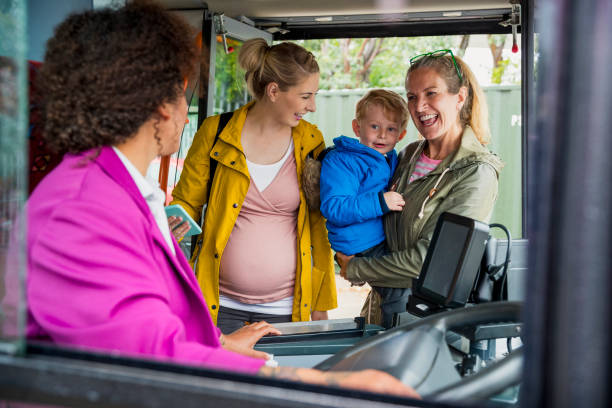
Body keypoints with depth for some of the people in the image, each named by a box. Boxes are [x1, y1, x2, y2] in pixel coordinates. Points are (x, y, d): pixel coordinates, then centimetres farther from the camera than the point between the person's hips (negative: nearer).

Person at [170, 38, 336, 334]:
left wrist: (321, 305, 7)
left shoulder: (310, 143, 2)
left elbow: (319, 225, 7)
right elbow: (186, 204, 6)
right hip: (219, 303, -1)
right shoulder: (215, 132, -4)